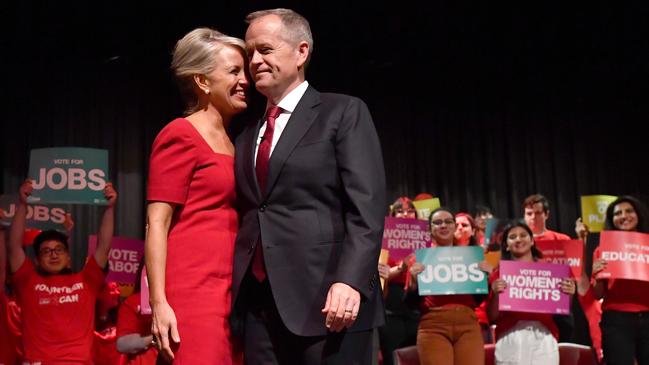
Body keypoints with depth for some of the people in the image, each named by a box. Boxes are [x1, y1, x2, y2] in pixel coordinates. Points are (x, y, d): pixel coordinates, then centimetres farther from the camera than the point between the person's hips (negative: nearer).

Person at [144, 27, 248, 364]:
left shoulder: (232, 142, 17)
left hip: (232, 293, 8)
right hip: (193, 292, -7)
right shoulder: (180, 135, -5)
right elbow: (157, 224, -10)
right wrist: (158, 303, -16)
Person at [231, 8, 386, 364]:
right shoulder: (247, 135, 20)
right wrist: (238, 288, 7)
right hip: (258, 302, 6)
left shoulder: (343, 112, 1)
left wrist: (350, 281, -20)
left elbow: (366, 208, -9)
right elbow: (250, 216, 17)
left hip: (325, 298, -5)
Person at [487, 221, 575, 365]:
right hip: (510, 341, -1)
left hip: (543, 339, 1)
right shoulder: (499, 274, 6)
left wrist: (568, 294, -4)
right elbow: (493, 317, 4)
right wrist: (496, 294, -12)